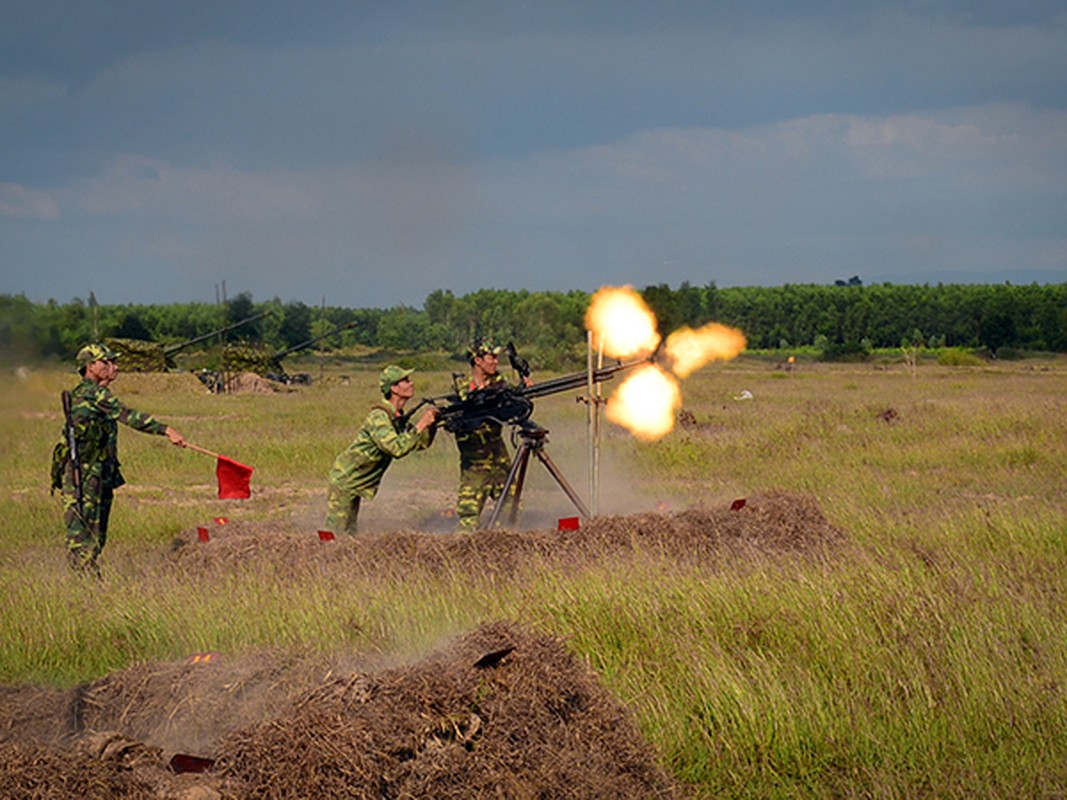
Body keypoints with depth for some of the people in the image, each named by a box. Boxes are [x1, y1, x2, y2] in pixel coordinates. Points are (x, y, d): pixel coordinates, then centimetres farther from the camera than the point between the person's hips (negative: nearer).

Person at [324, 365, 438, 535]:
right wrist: (421, 425, -31)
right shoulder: (379, 416, -23)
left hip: (355, 486, 9)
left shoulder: (398, 418, 7)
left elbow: (421, 443, 12)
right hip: (344, 482, -9)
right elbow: (396, 449, -34)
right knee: (337, 535, -7)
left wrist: (430, 424, -7)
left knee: (349, 534, 13)